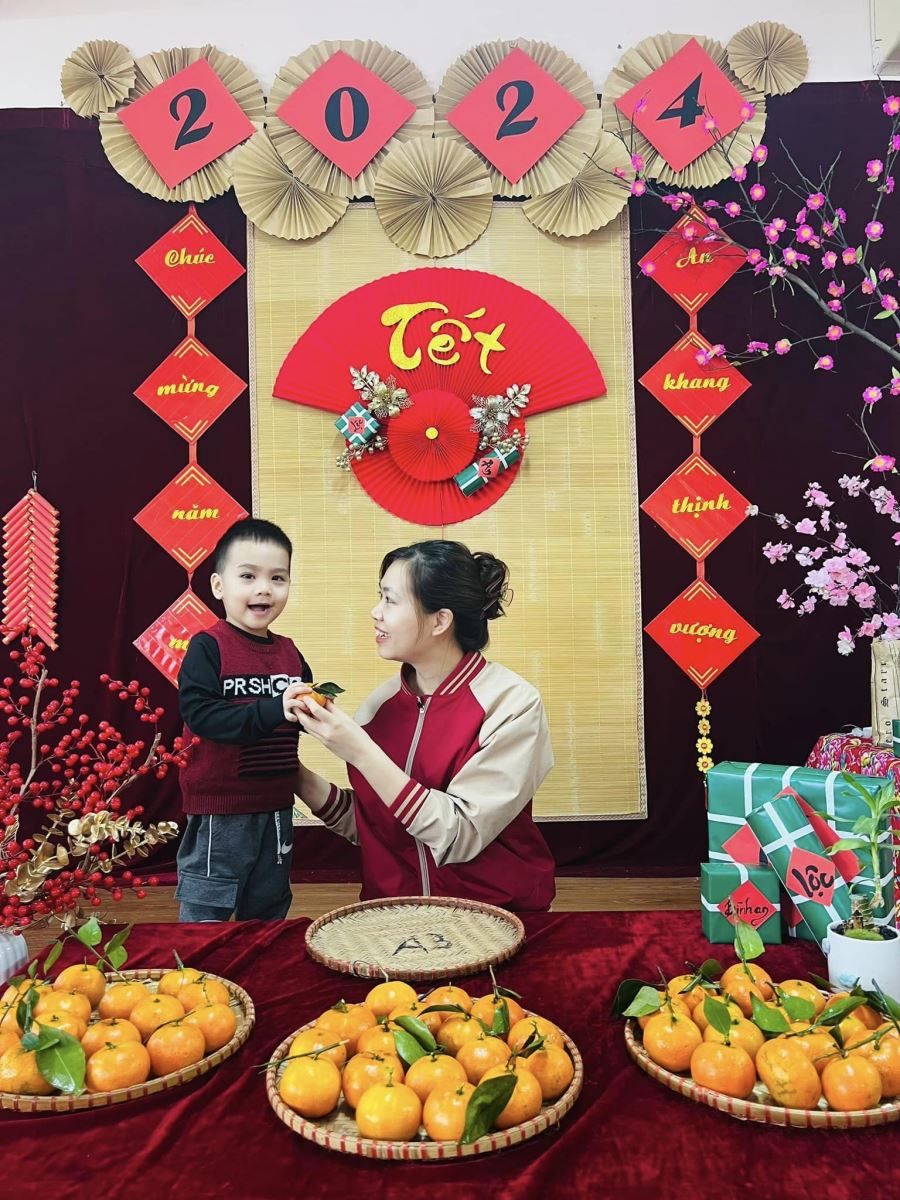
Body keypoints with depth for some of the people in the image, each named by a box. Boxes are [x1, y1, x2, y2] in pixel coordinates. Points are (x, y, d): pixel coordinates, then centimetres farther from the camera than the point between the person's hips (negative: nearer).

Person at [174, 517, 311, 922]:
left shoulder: (290, 653, 4)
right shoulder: (208, 647, -14)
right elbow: (199, 714, -25)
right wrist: (273, 710, -32)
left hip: (276, 807, 6)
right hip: (219, 809, -6)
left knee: (268, 913, 22)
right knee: (206, 916, 9)